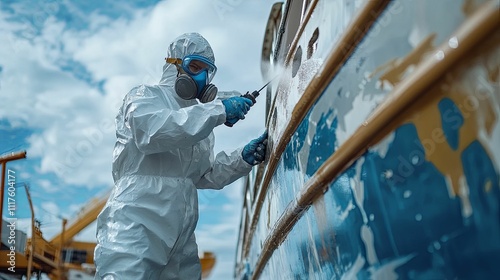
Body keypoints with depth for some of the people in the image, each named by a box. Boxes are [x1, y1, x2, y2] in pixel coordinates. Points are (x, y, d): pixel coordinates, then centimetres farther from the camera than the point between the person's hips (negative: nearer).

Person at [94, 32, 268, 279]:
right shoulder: (145, 96, 2)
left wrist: (242, 159, 4)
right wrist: (220, 110, -22)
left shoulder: (200, 120, 22)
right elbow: (153, 131, -23)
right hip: (135, 223, -7)